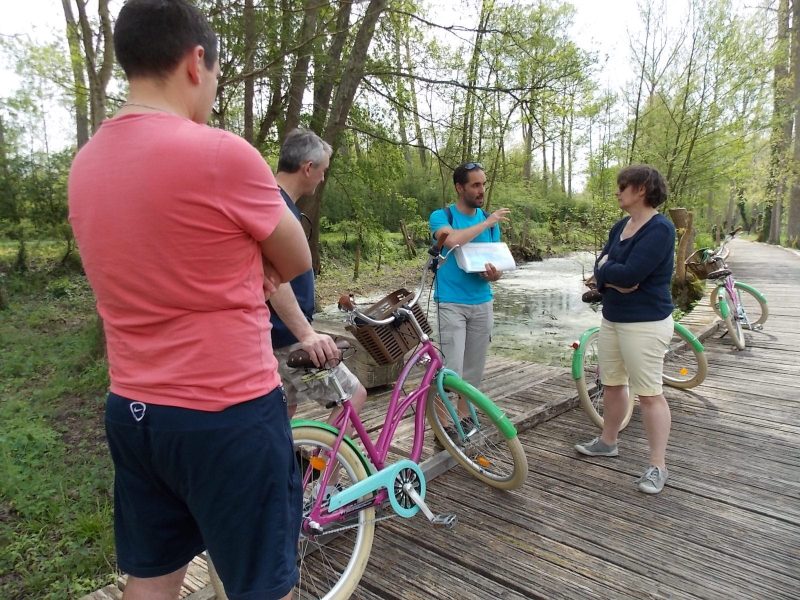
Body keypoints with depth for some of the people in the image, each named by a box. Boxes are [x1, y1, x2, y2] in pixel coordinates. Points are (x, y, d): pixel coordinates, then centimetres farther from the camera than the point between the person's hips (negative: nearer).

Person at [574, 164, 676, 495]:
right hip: (612, 318, 9)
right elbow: (601, 269, 4)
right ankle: (607, 441, 35)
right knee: (611, 383, 18)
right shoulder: (620, 227, 10)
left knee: (648, 393, -2)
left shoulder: (660, 228, -17)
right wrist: (615, 278, -18)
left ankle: (657, 465, 10)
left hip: (645, 324, -9)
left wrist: (604, 269, -7)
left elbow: (629, 274, -26)